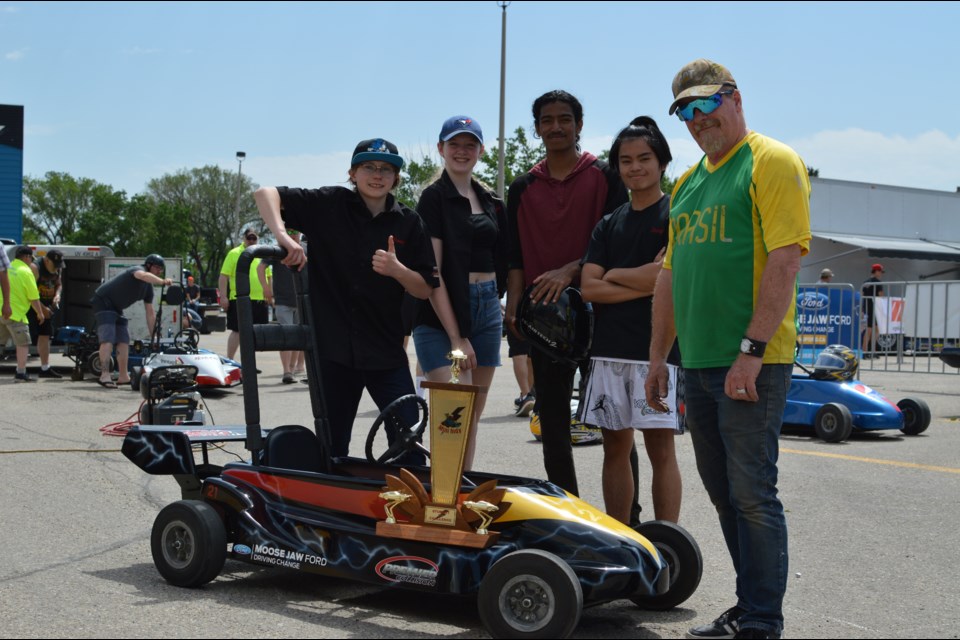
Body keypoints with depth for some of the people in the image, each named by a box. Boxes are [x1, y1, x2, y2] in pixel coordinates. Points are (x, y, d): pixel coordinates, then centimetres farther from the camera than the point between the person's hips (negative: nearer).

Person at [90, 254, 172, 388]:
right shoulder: (138, 269, -16)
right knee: (108, 339, -20)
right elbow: (144, 276, -44)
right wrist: (162, 281, -61)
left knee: (124, 340, 7)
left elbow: (150, 314, 9)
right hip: (103, 301, -10)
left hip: (116, 307, 10)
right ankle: (105, 376, -28)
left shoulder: (149, 287, 8)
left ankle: (123, 377, 12)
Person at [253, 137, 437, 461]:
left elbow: (425, 290, 4)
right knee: (332, 446, 8)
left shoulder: (409, 223, 3)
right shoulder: (328, 205, -1)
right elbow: (265, 193, -6)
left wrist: (397, 270, -17)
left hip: (386, 349, 1)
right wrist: (282, 236, -23)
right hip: (333, 347, -1)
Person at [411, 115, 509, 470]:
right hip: (443, 313, -7)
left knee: (473, 419, 9)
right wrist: (456, 337, -15)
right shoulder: (434, 198, -5)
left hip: (487, 308, 7)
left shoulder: (490, 202, 15)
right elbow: (432, 273, -12)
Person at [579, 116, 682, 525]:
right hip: (609, 350, 6)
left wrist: (615, 275, -1)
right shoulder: (608, 225, 15)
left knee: (660, 450, -3)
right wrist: (645, 284, -8)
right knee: (615, 447, 10)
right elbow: (589, 288, 4)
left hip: (657, 349, -6)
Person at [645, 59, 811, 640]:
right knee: (725, 493, 13)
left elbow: (784, 261, -16)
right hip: (698, 364, 8)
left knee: (752, 494, -5)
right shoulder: (688, 182, 17)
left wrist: (750, 351, -21)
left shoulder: (773, 162, -6)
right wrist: (659, 356, 18)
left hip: (751, 365, -8)